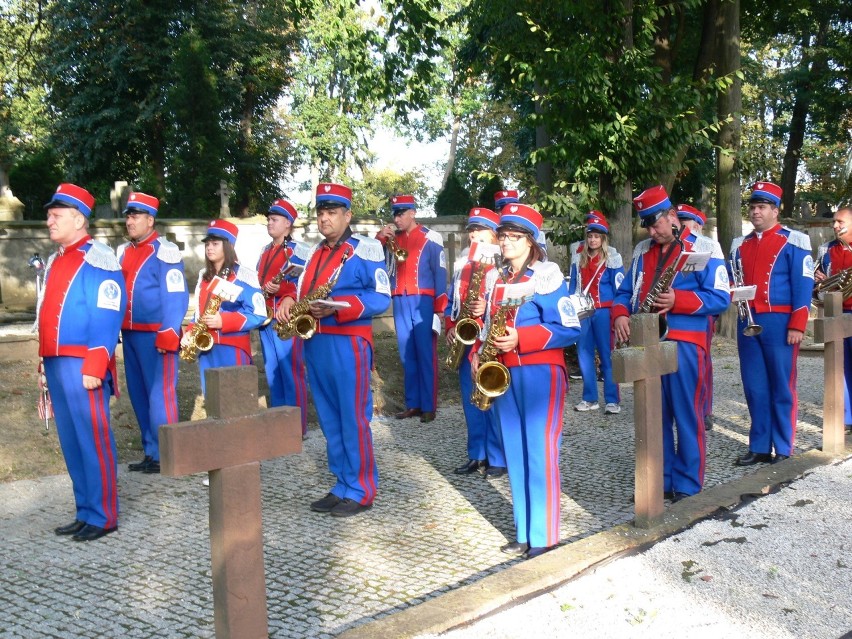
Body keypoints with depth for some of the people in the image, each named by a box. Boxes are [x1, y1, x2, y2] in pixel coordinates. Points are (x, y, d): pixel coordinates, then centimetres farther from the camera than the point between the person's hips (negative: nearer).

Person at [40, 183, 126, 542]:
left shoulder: (98, 260, -9)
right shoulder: (55, 261, 18)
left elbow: (107, 317, -16)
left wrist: (93, 366, -21)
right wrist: (46, 363, 19)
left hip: (83, 363, -9)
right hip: (56, 363, 9)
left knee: (93, 440, -3)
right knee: (70, 441, 12)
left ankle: (103, 517, 6)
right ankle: (85, 512, 21)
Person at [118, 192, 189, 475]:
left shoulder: (164, 251, -10)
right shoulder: (123, 252, 14)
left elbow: (176, 296, -15)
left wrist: (168, 335, -20)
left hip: (155, 335, -8)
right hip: (130, 334, 8)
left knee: (159, 394, -3)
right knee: (138, 394, 13)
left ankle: (164, 455, 5)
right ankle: (150, 452, 22)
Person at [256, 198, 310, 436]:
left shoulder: (299, 250, -6)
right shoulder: (265, 251, 18)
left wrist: (281, 289, -24)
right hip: (265, 317, 8)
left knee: (291, 372, -6)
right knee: (272, 372, 11)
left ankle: (298, 426, 0)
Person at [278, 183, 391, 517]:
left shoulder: (365, 249, -6)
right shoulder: (315, 253, 17)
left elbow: (381, 297, -13)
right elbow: (302, 291, 23)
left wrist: (336, 307, -23)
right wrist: (289, 302, -1)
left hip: (348, 343, -7)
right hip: (314, 343, 8)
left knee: (353, 419, -3)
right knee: (329, 420, 11)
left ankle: (361, 492, 6)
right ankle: (342, 485, 20)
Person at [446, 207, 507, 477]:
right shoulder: (462, 264, 14)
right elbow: (451, 301, 18)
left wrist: (488, 308, -25)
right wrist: (450, 326, 3)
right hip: (465, 341, 7)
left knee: (493, 401, -3)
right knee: (471, 401, 11)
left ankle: (498, 458, 7)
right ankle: (476, 455, 21)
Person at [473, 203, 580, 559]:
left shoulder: (548, 275, -6)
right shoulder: (494, 279, 13)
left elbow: (569, 329, -11)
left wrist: (521, 338, -20)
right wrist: (478, 355, 2)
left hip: (540, 373, -6)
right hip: (503, 375, 6)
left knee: (540, 454, -7)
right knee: (515, 455, 9)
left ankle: (545, 538, 0)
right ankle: (524, 533, 17)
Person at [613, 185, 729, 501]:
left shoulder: (704, 248, -2)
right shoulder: (642, 251, 16)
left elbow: (720, 298, -8)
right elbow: (625, 292, 17)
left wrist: (678, 300, -21)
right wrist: (620, 315, -4)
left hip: (683, 343, -5)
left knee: (685, 415, -2)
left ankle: (687, 486, 8)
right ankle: (660, 479, 19)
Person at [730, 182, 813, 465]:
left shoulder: (793, 242, -3)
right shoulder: (740, 245, 14)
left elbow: (803, 285, -8)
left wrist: (797, 326, -14)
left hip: (778, 323, -5)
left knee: (782, 387, 2)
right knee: (754, 387, 7)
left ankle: (783, 448, 10)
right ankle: (759, 447, 15)